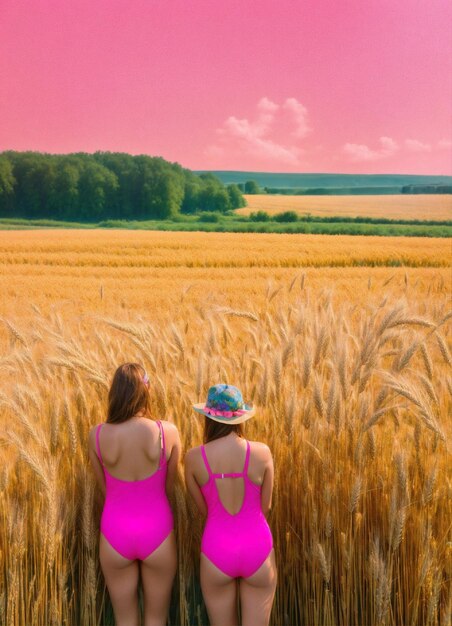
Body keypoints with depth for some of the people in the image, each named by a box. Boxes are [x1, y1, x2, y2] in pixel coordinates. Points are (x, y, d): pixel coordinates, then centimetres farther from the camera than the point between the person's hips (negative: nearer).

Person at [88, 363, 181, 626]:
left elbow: (105, 488, 2)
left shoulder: (97, 435, -12)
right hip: (156, 533, -1)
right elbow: (169, 487, -1)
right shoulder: (168, 432, -15)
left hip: (115, 534, 1)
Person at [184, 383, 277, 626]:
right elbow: (265, 506, 2)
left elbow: (203, 509, 4)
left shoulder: (194, 457, -9)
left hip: (217, 554, 0)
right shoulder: (262, 452, -11)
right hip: (257, 551, 0)